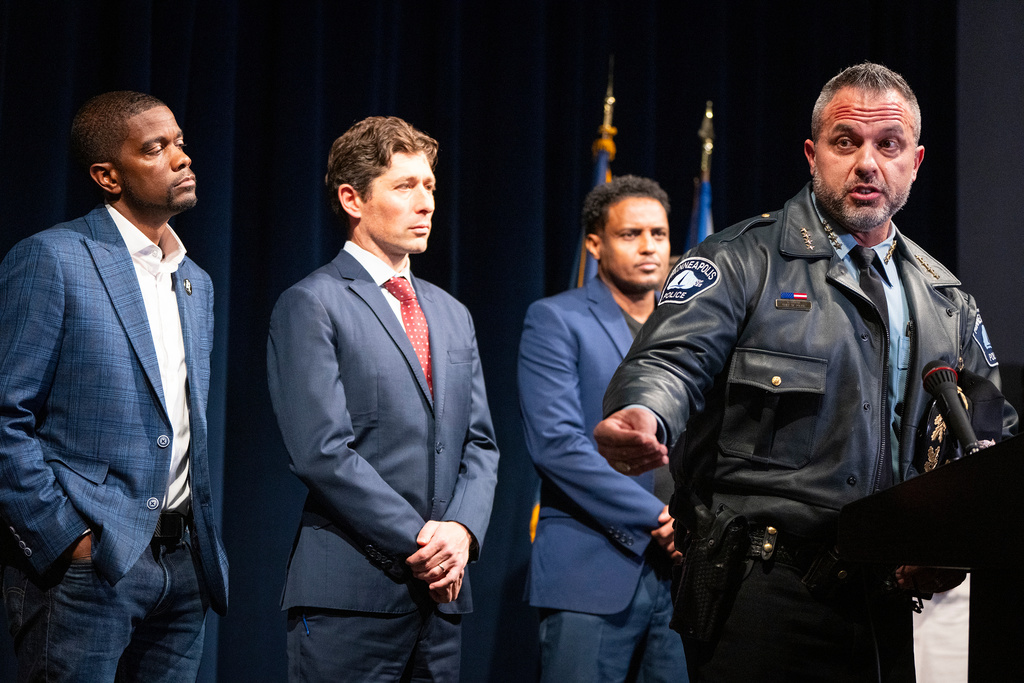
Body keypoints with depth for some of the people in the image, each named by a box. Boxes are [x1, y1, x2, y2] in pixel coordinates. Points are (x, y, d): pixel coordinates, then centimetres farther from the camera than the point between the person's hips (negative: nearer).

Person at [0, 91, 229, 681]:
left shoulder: (196, 283, 17)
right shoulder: (50, 260, -7)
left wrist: (206, 544, 12)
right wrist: (67, 538, -15)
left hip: (183, 566, 7)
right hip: (86, 565, -7)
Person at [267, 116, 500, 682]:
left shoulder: (452, 316, 19)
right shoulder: (311, 306, -4)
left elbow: (480, 443, 15)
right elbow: (322, 451, -12)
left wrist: (462, 529, -4)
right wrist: (418, 542, -13)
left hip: (442, 593, 6)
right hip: (350, 595, -6)